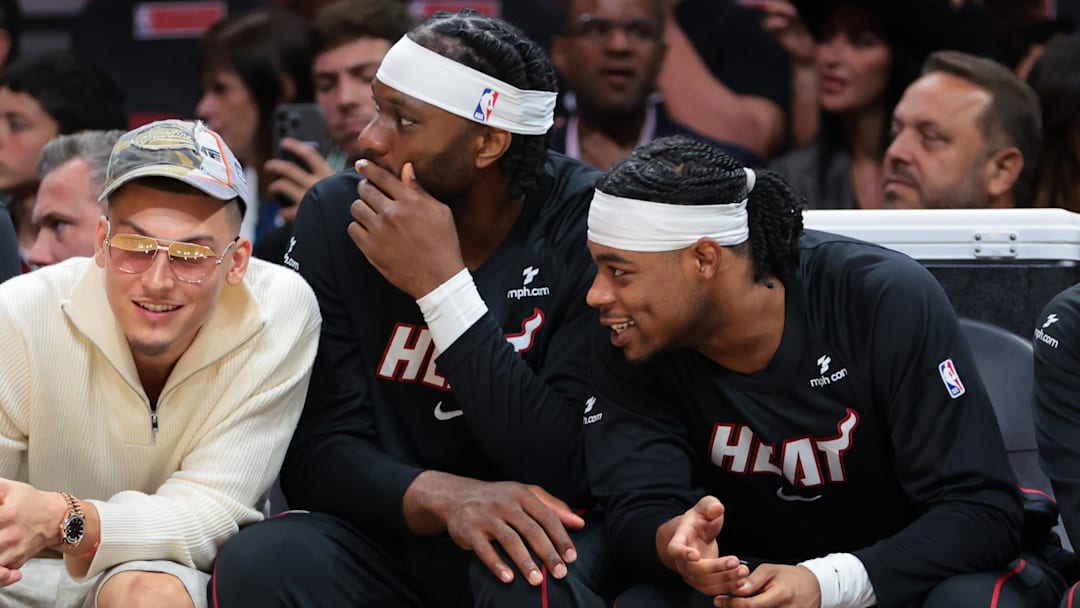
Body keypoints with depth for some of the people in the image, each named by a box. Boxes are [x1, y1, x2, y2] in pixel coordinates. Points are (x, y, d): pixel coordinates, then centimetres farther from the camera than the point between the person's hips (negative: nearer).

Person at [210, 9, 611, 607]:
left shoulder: (588, 223, -12)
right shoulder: (336, 215, -3)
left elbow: (566, 470, -19)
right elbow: (317, 451, -6)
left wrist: (441, 284, -23)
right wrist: (443, 497, -27)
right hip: (392, 536, 3)